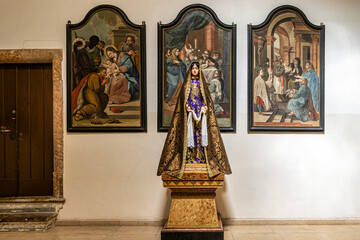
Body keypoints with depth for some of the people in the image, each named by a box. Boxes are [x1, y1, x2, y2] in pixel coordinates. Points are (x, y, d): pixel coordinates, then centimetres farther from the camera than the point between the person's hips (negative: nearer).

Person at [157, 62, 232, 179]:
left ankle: (201, 157, -1)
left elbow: (206, 97, 8)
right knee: (189, 133, -6)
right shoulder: (187, 83, 10)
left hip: (200, 111, 1)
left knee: (200, 133, -4)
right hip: (189, 111, -1)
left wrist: (205, 106, -10)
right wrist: (186, 105, -13)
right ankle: (189, 157, -4)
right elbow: (183, 96, 5)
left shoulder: (202, 82, 12)